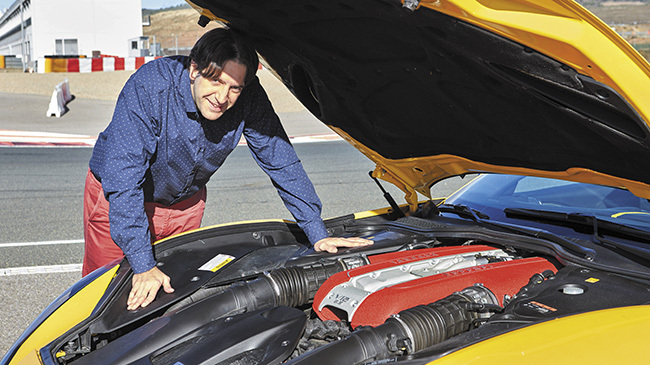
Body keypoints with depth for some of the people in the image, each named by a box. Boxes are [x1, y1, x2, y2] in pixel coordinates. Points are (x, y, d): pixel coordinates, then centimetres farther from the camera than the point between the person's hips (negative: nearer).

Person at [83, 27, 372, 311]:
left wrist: (318, 235, -17)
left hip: (185, 201, 4)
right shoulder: (148, 88, -34)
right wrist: (143, 265, -42)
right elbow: (123, 181, -37)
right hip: (117, 198, -3)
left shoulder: (248, 98, -23)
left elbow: (281, 160, -14)